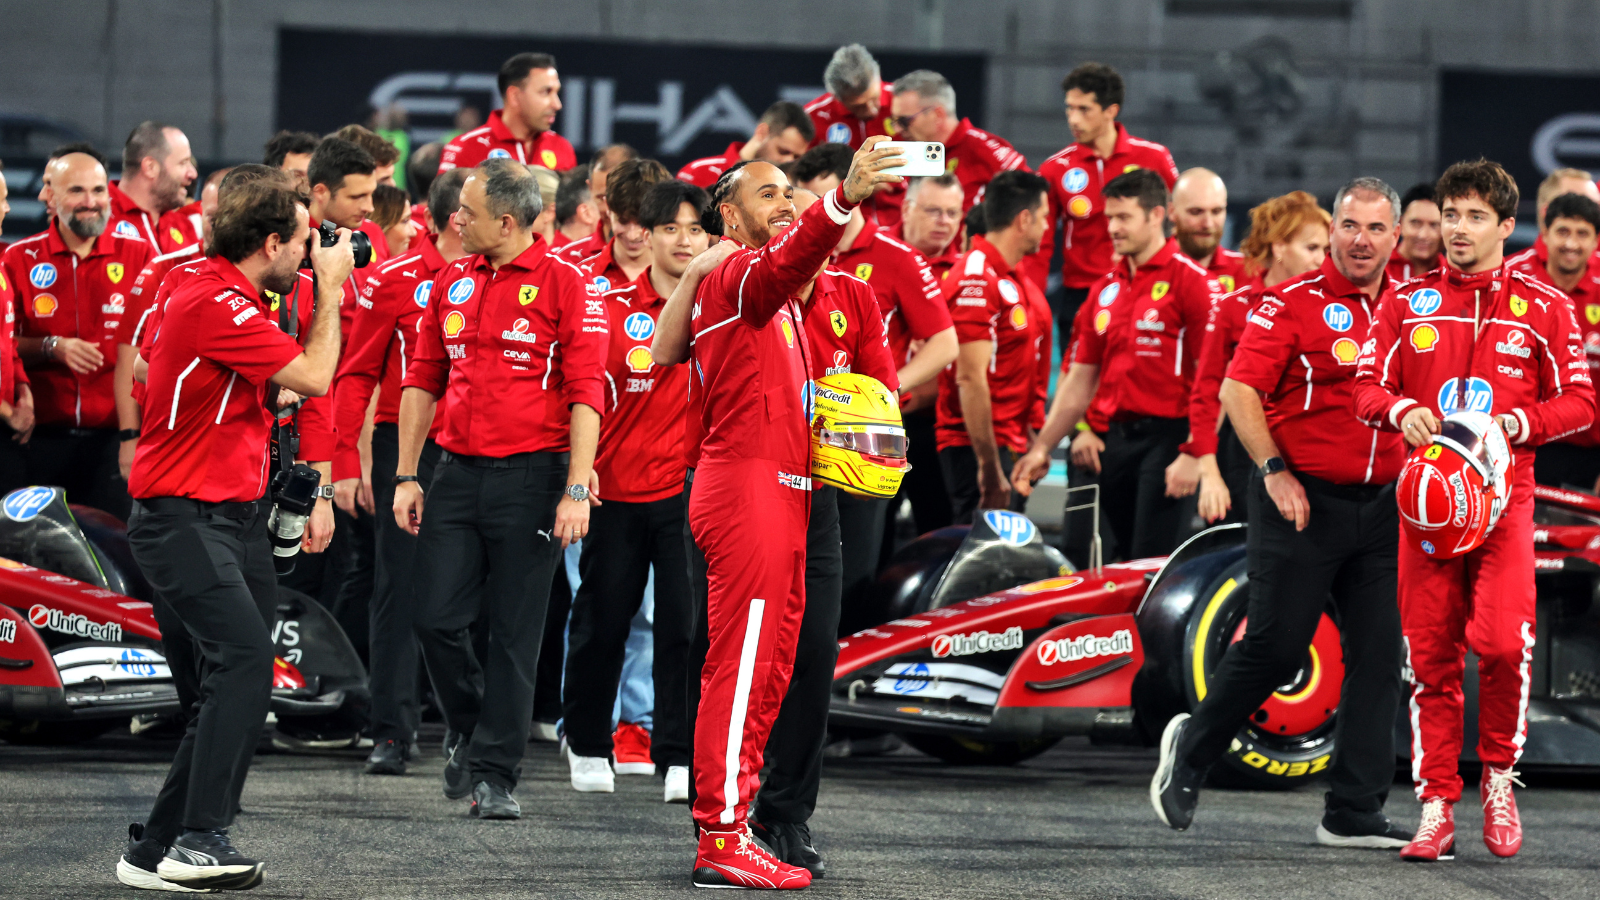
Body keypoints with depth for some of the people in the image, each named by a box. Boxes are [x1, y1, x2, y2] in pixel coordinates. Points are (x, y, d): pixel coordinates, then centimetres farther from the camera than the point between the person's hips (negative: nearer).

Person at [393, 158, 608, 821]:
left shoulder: (565, 284, -5)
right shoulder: (452, 282, 11)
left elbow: (586, 393, -8)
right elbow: (423, 381, 16)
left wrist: (576, 490, -14)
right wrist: (406, 475, 10)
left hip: (532, 475, -4)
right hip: (458, 471, 4)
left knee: (515, 634, 0)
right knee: (436, 618, -1)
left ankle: (495, 773, 6)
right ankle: (466, 726, 25)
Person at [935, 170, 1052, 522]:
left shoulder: (1012, 279, 16)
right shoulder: (976, 279, -16)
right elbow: (970, 379, -21)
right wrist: (989, 468, -23)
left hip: (1009, 444, 10)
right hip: (979, 447, -10)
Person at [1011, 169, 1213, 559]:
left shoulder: (1190, 281, -6)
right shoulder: (1106, 289, 17)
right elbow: (1080, 378, 21)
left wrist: (1194, 454, -18)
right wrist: (1042, 446, 14)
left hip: (1167, 436, -7)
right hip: (1113, 438, 7)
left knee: (1152, 562, -14)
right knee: (1125, 558, 7)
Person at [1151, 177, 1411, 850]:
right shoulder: (1292, 302, -6)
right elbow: (1239, 391, -11)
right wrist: (1274, 470, -18)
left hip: (1381, 504, 5)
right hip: (1301, 502, -5)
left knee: (1377, 654, 1)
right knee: (1277, 645, -5)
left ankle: (1354, 812, 5)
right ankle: (1193, 745, 20)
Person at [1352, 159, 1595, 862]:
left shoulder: (1543, 308, 7)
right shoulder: (1409, 302, 10)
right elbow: (1367, 386, 8)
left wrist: (1520, 422, -12)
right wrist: (1401, 411, -13)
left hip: (1503, 491, -2)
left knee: (1503, 640, -19)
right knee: (1430, 658, 0)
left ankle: (1498, 775, 4)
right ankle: (1436, 810, 6)